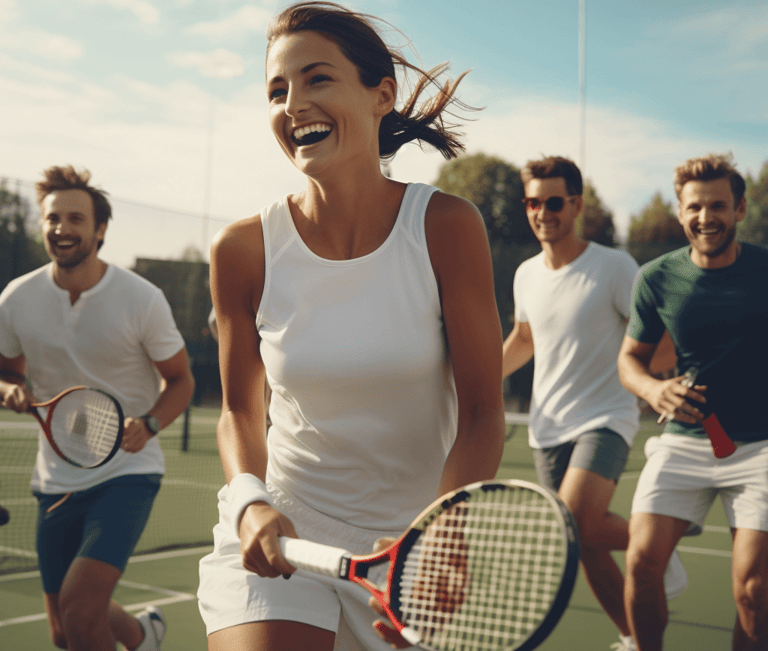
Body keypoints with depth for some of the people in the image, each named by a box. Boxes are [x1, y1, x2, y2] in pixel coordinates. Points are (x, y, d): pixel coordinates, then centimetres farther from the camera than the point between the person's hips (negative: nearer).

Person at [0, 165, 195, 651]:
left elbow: (180, 380, -1)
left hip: (128, 471, -4)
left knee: (79, 612, -21)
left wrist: (149, 424, -21)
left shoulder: (143, 299, -11)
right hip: (56, 480, 4)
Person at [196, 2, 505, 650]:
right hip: (282, 532, 0)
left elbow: (481, 412, -11)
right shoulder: (242, 250, -10)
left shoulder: (447, 226, -14)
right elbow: (241, 410, 4)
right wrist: (250, 503, -16)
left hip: (420, 530, 0)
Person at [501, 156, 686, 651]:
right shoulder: (527, 275, 8)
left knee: (576, 526, -26)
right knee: (588, 551, 7)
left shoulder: (615, 266, -9)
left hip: (605, 419, -5)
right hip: (547, 429, 5)